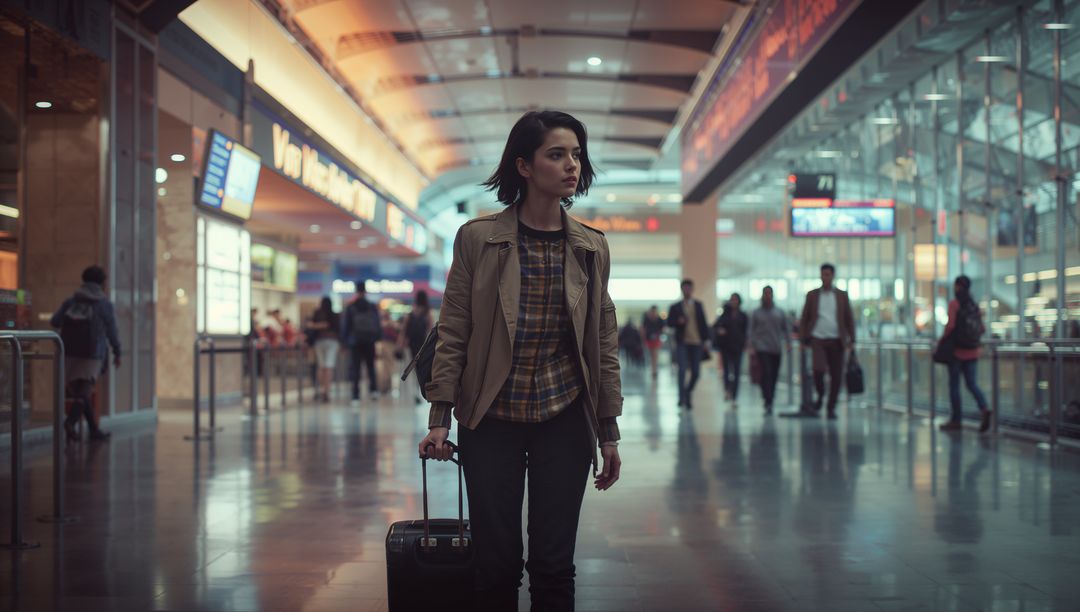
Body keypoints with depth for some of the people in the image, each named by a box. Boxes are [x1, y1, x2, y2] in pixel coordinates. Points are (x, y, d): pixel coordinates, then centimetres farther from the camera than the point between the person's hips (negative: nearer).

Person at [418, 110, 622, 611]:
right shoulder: (478, 238, -4)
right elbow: (453, 332, -2)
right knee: (496, 564, 4)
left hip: (564, 420, 2)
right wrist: (440, 418, -7)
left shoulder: (592, 247, 3)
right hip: (491, 422, -2)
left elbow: (604, 341, 6)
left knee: (553, 564, 6)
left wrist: (609, 432, 5)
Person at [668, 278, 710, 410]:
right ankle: (682, 397, -9)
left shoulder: (698, 305, 11)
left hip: (697, 343, 2)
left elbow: (703, 323, 10)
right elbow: (669, 323, 6)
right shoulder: (675, 307, 6)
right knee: (682, 369, -15)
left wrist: (705, 340, 5)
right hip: (682, 343, -2)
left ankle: (688, 393, 26)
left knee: (696, 372, 4)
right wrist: (678, 321, -15)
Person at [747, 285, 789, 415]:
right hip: (762, 349, -3)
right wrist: (750, 347, -6)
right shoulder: (756, 313, 5)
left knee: (774, 375, 4)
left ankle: (769, 401, 18)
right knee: (766, 373, -14)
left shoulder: (780, 312, 11)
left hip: (776, 349, 3)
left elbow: (785, 329, 12)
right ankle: (768, 403, -18)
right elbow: (750, 331, 3)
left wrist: (788, 343, 0)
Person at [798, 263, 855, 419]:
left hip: (836, 341, 1)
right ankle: (820, 397, 8)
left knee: (836, 376, -1)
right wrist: (804, 339, 4)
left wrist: (852, 339, 1)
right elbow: (804, 318, 11)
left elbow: (849, 318, 10)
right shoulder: (812, 295, 8)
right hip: (818, 340, -1)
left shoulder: (842, 295, 9)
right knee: (819, 370, -19)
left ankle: (831, 407, 13)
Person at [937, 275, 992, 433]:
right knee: (971, 383, 8)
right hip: (972, 351, 5)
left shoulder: (954, 303, -9)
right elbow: (982, 329, 9)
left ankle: (956, 420, 9)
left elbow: (950, 325, -20)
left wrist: (942, 338, -6)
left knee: (954, 385, 5)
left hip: (957, 350, -5)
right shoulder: (974, 305, 9)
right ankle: (984, 408, -16)